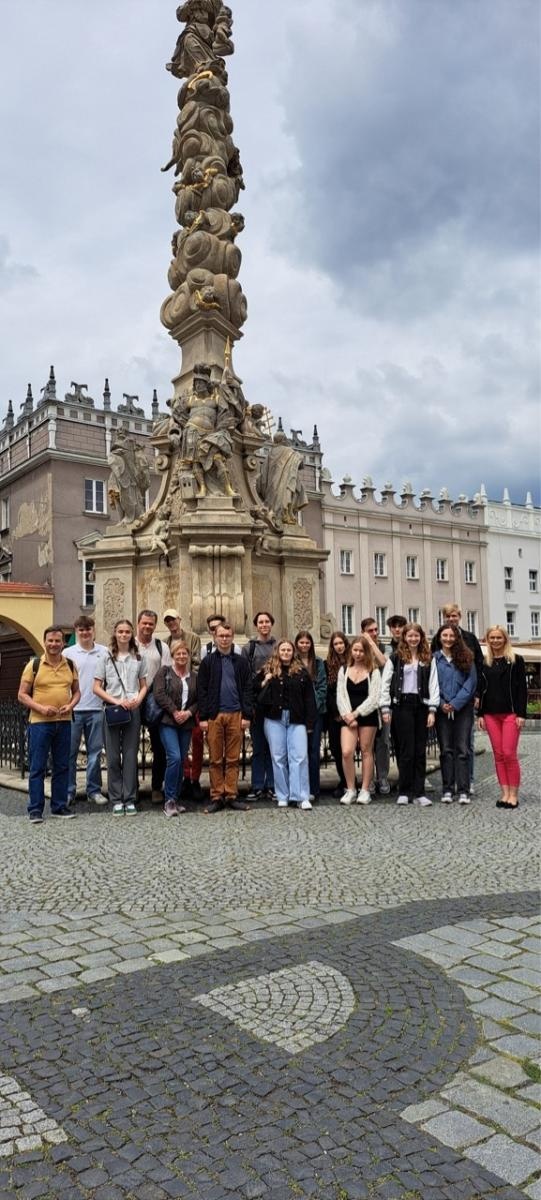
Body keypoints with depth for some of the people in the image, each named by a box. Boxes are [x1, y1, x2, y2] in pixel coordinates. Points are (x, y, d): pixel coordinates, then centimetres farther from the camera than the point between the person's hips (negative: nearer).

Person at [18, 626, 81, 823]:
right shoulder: (34, 665, -1)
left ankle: (59, 806, 20)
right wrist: (41, 708, -15)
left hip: (64, 722, 4)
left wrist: (71, 705, -6)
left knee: (62, 766, 9)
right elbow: (22, 695, -1)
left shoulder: (70, 665, 9)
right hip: (39, 722, -4)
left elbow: (76, 691, 15)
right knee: (37, 768, 0)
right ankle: (35, 809, 7)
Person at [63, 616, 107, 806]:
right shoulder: (68, 653, 3)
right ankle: (68, 791, 13)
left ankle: (94, 790, 17)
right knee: (70, 752, 3)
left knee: (95, 752, 7)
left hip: (96, 709, 1)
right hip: (73, 709, -1)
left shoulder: (104, 652, 5)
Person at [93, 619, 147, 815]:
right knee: (113, 756, 3)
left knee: (130, 755, 2)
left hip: (133, 710, 1)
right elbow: (97, 687, 1)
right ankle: (116, 800, 11)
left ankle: (130, 799, 8)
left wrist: (138, 699, -8)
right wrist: (115, 701, -12)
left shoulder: (139, 658, 8)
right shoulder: (106, 658, 4)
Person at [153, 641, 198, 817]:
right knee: (174, 758, -16)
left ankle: (175, 799, 17)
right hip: (168, 722, -4)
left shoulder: (194, 677, 14)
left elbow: (198, 700, 11)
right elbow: (159, 695, -8)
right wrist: (174, 712, -13)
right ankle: (169, 800, -8)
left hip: (186, 723, 4)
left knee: (181, 761, 6)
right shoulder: (164, 672, 2)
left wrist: (189, 712, -7)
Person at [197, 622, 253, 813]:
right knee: (215, 759, 3)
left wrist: (246, 715, -1)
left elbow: (247, 689, 7)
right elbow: (201, 690, 2)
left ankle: (231, 796, 11)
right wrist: (203, 717, -5)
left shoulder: (241, 662, 9)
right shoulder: (208, 661, 5)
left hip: (235, 715, 1)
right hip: (214, 715, -1)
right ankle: (217, 797, 9)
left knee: (233, 759, 5)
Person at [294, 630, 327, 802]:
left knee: (313, 750, 0)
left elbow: (322, 687, 4)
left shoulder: (318, 663, 9)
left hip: (315, 711, 1)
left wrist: (313, 705, -8)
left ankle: (313, 789, 5)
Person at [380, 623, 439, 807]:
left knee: (420, 751, 4)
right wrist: (385, 708, -4)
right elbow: (385, 684, 2)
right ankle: (404, 792, 8)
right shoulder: (395, 657, 3)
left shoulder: (428, 659, 10)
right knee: (406, 750, -2)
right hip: (402, 706, -2)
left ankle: (418, 792, 10)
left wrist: (432, 710, -2)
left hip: (421, 706, 3)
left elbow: (433, 685, 6)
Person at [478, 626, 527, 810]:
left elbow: (522, 688, -3)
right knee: (498, 755, 4)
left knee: (509, 754, -7)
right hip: (491, 715, 4)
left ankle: (514, 794, 2)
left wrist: (521, 714, -10)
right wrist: (481, 714, 7)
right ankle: (505, 793, 9)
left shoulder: (516, 660, 1)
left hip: (510, 713, -4)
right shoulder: (485, 663, 12)